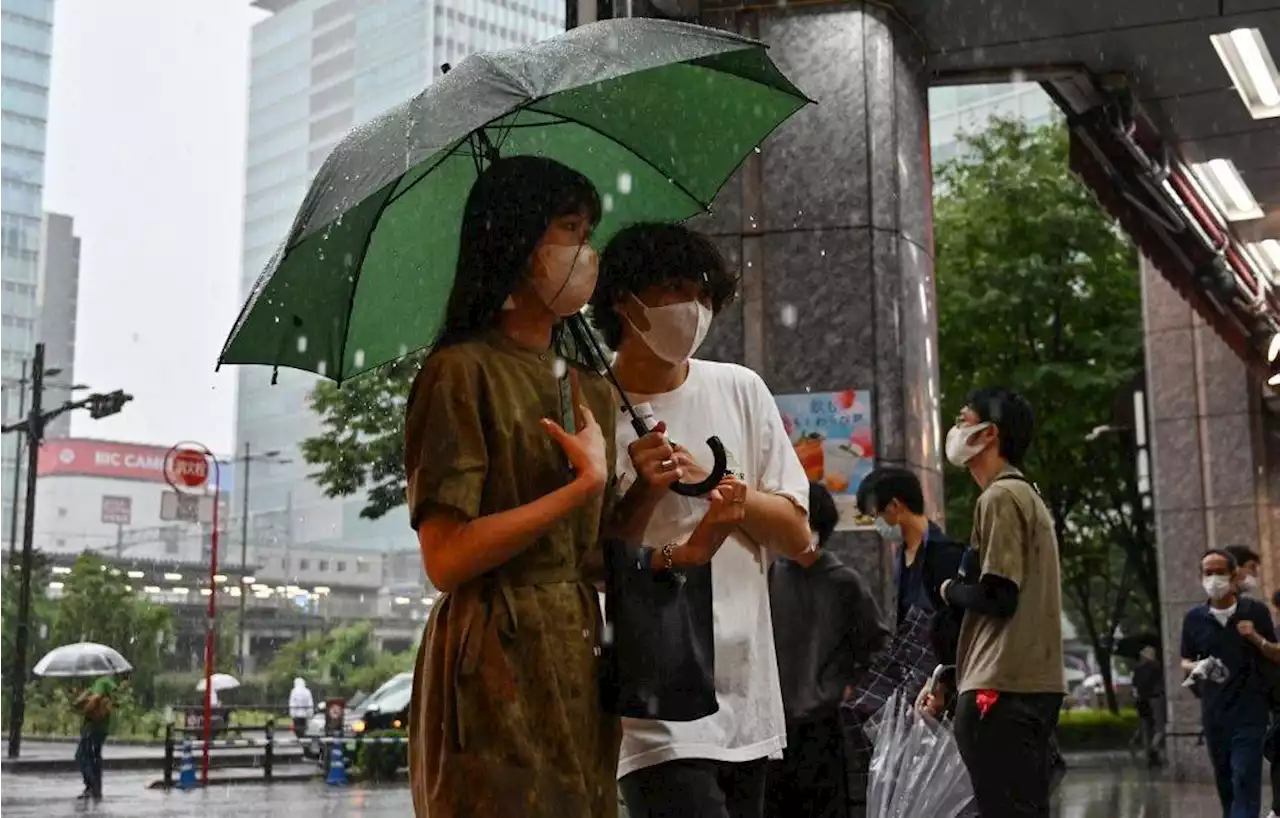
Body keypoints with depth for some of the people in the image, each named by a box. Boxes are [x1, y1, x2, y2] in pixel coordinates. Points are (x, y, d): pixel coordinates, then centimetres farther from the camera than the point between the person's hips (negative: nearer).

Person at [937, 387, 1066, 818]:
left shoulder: (1000, 497, -10)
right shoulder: (1024, 494, 20)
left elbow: (997, 597, -18)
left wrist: (950, 590, 3)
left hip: (1003, 689, -10)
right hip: (1029, 684, 10)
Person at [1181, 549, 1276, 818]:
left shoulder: (1255, 611, -3)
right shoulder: (1194, 618, 3)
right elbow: (1185, 662, 13)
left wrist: (1257, 639, -15)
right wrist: (1195, 668, -10)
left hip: (1250, 709, -3)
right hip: (1213, 710, 3)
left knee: (1245, 779, -10)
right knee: (1224, 780, 13)